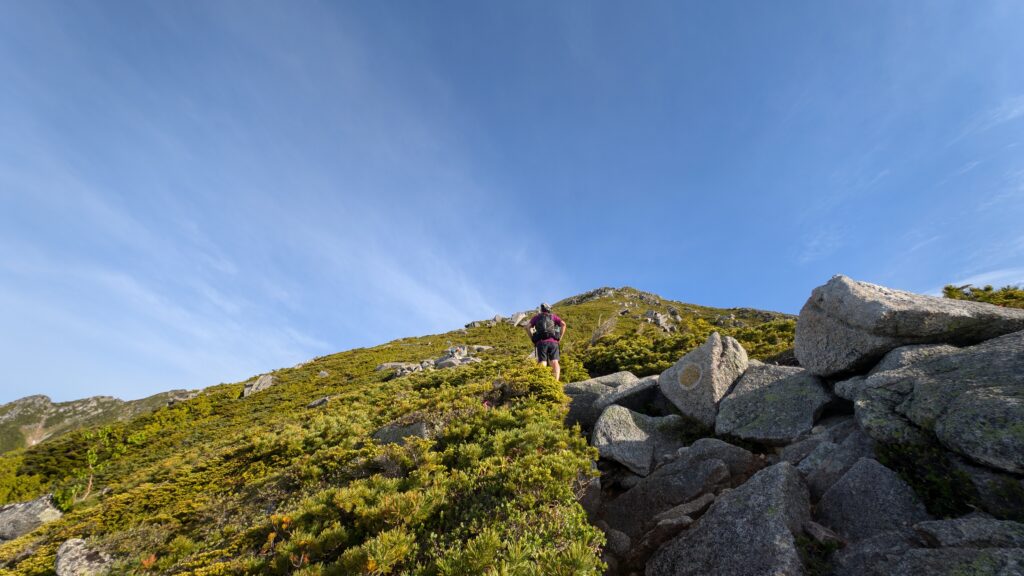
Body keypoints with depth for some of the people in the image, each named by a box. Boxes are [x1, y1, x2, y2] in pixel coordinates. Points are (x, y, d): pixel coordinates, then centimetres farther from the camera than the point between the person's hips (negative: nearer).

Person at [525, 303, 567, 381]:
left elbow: (527, 327, 5)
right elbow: (563, 324, 4)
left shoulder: (536, 317, 21)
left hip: (541, 342, 0)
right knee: (555, 362, -6)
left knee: (542, 364, -6)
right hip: (553, 342, 0)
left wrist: (533, 339, 9)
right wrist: (559, 338, 7)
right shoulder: (553, 315, 20)